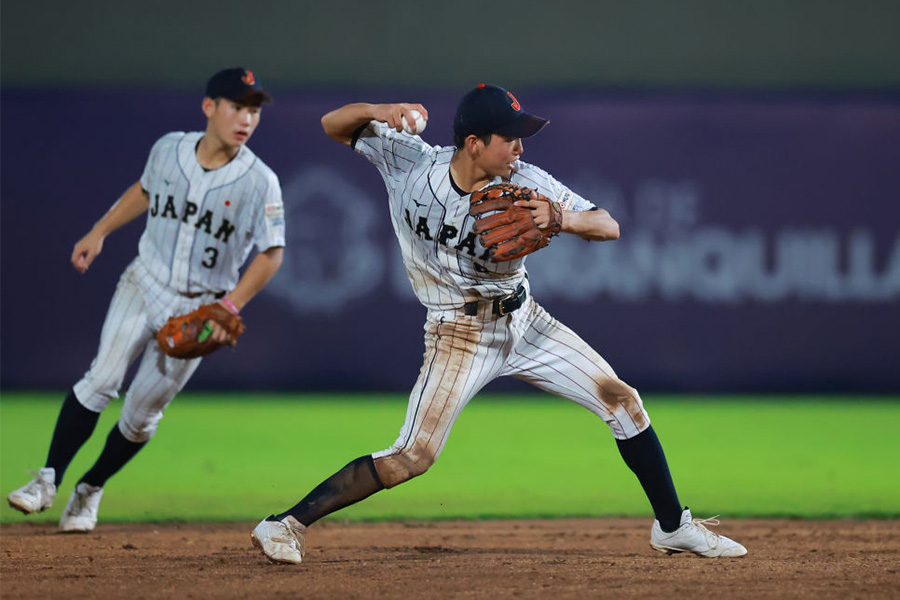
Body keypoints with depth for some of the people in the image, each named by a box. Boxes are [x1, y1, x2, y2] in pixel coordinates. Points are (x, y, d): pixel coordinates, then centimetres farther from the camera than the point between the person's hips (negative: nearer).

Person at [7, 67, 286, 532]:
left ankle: (90, 490, 23)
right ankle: (48, 481, -15)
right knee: (102, 380, -17)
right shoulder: (168, 149, -6)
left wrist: (230, 307, -16)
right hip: (145, 284, 1)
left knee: (141, 415, 2)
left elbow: (271, 252, -8)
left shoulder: (259, 182, -15)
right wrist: (99, 232, 12)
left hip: (198, 310, -1)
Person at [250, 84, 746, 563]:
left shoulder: (526, 184, -14)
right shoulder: (409, 163, -15)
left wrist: (561, 218, -37)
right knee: (412, 457, -15)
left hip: (524, 321, 4)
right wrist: (378, 112, -30)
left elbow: (609, 227, -15)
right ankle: (286, 525, -7)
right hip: (459, 337, -4)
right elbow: (333, 125, -8)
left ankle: (673, 527, 16)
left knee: (623, 401, 1)